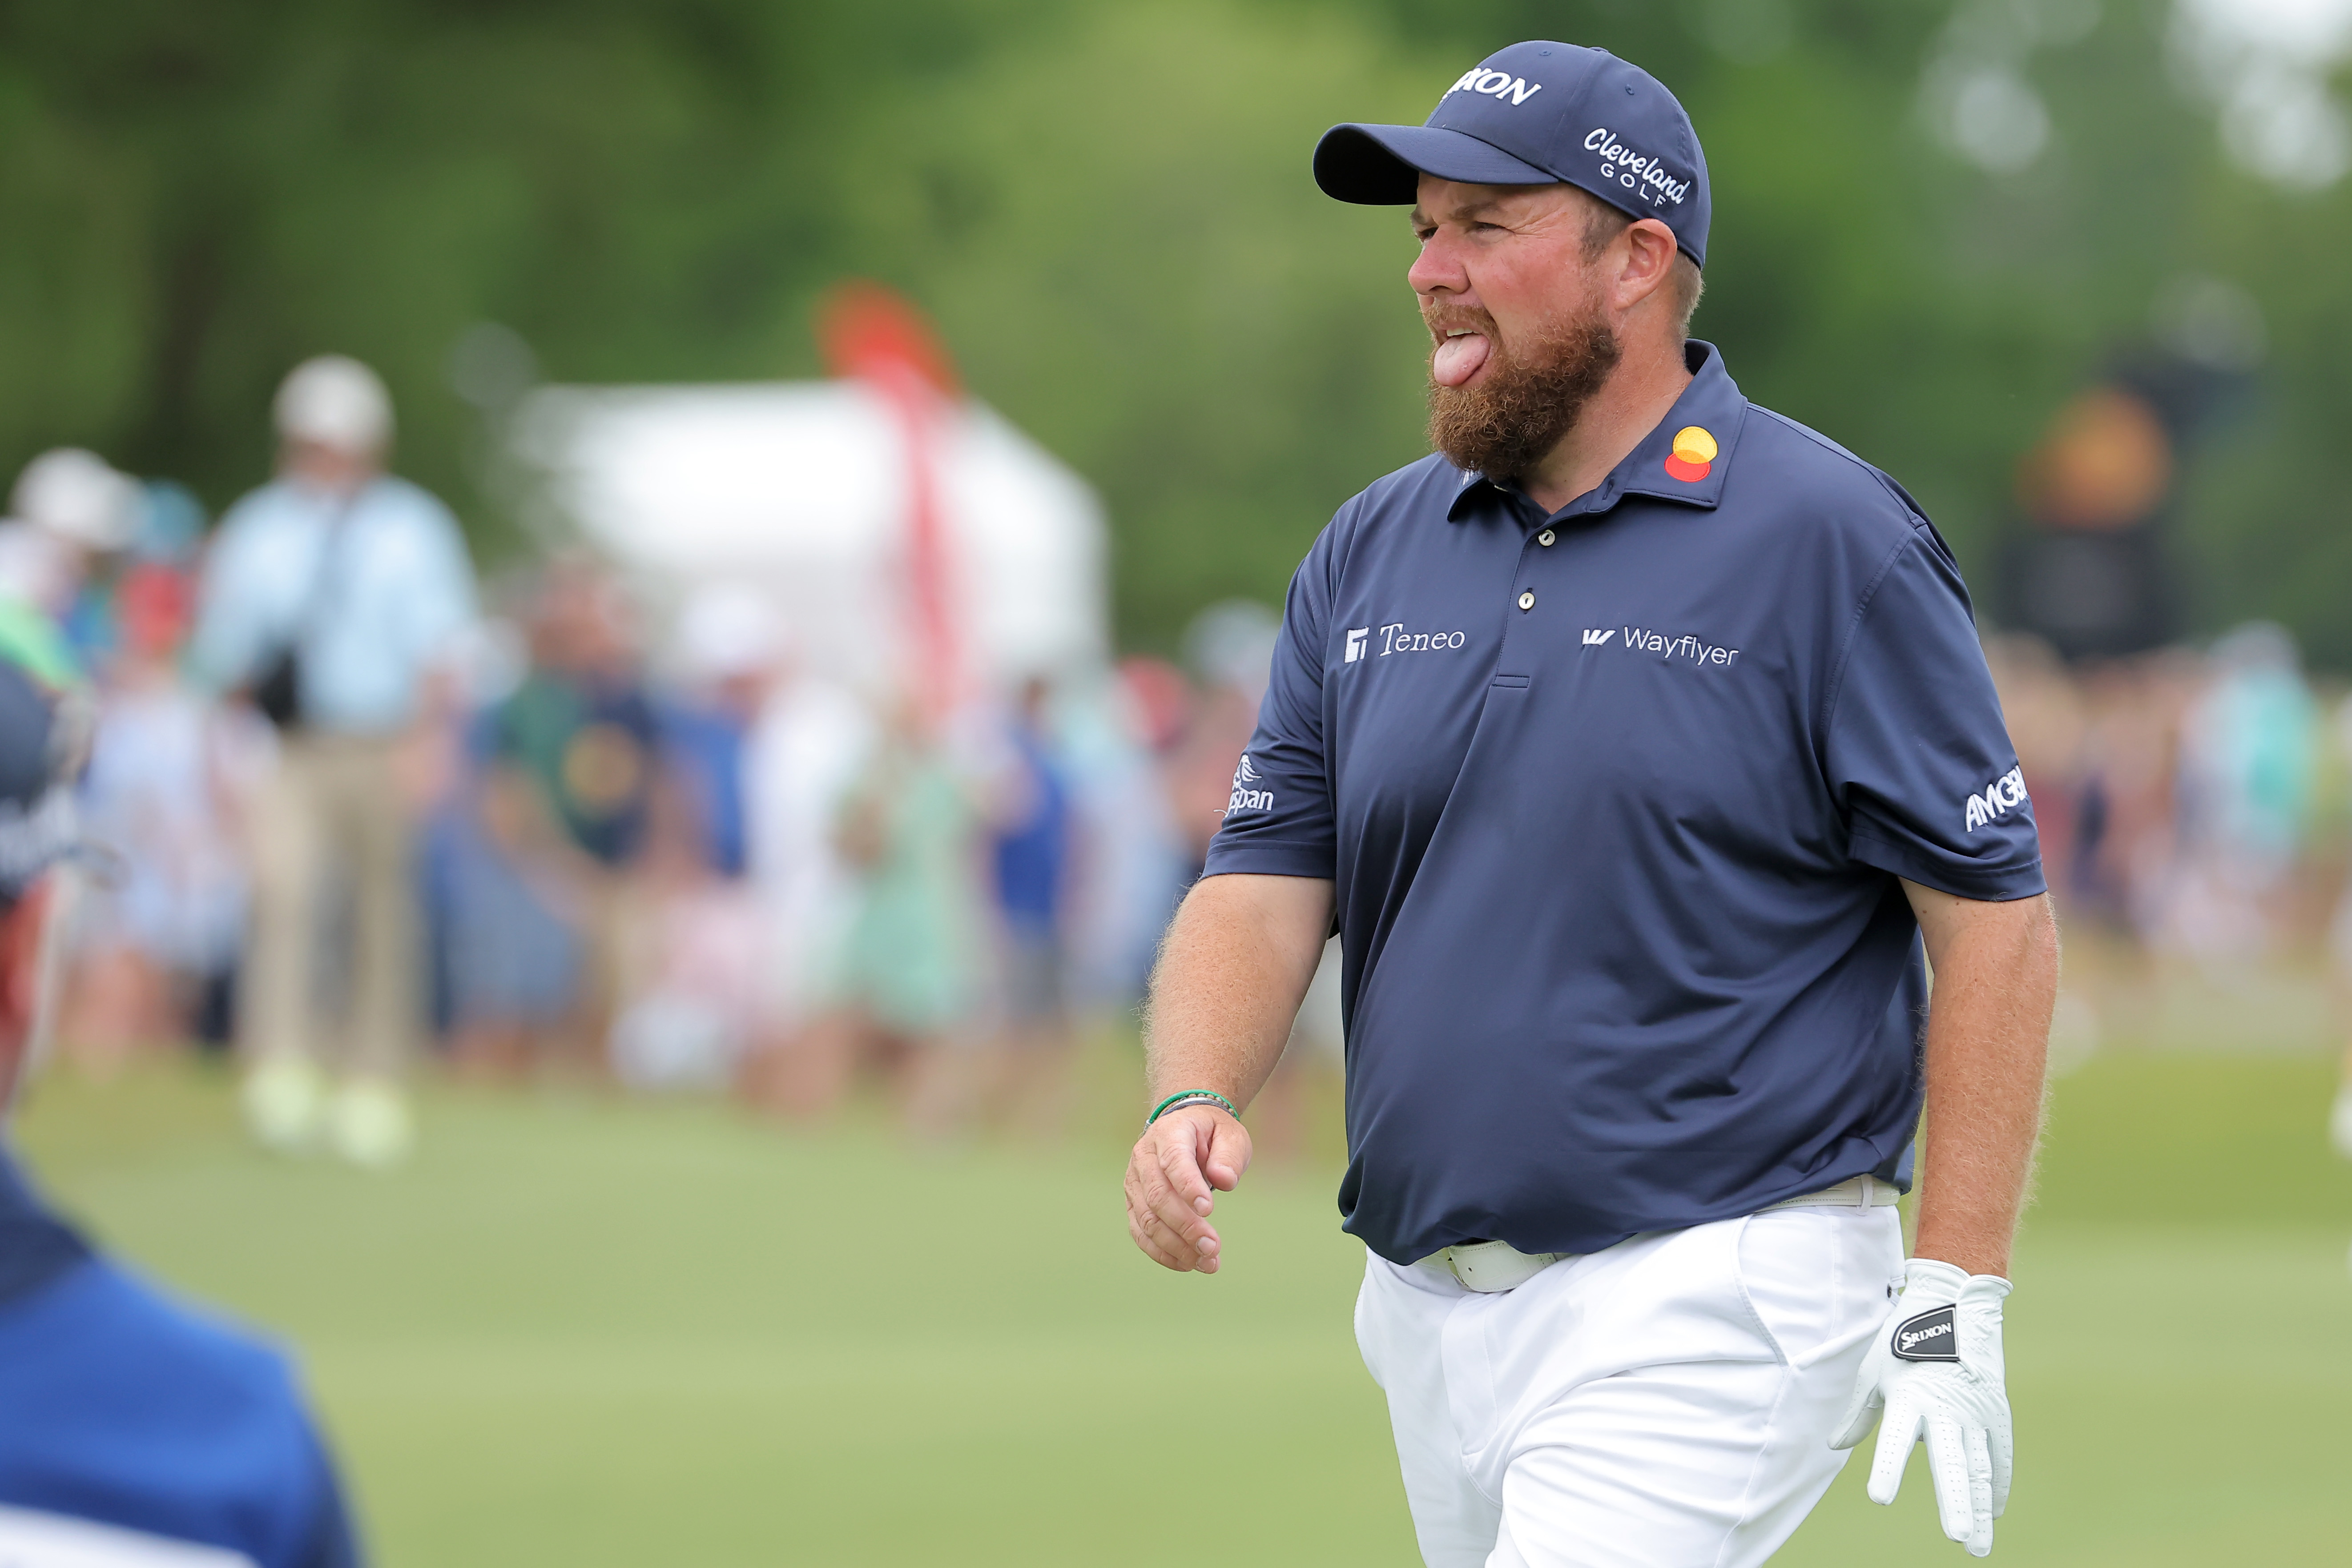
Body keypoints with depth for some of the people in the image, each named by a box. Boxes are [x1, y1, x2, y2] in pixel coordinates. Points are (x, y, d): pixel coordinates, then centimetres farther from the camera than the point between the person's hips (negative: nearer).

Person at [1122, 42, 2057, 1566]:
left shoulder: (1827, 541, -7)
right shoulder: (1371, 554, 11)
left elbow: (1995, 919, -8)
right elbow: (1266, 883, 8)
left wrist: (1952, 1305, -13)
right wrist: (1193, 1099, -14)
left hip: (1710, 1307, -7)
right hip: (1432, 1313, 7)